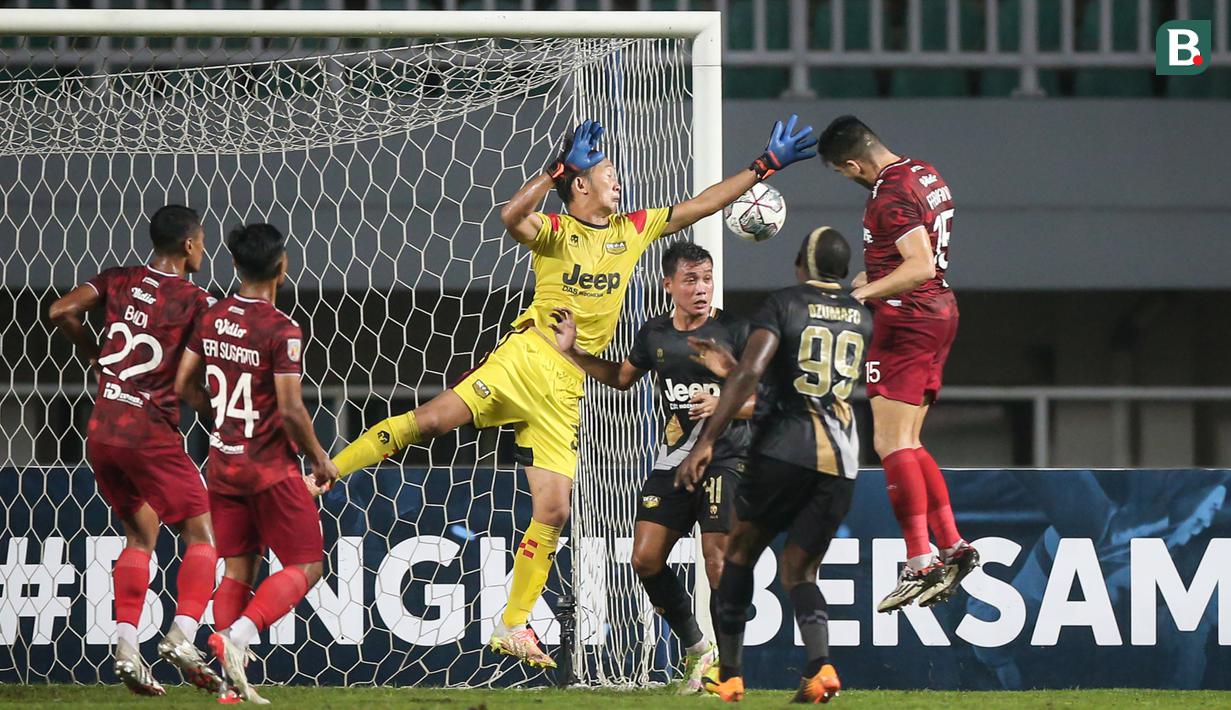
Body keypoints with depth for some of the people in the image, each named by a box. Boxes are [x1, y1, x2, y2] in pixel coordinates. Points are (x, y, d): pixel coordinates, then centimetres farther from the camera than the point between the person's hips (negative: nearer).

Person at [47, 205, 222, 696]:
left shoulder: (119, 281, 8)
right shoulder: (195, 301, -6)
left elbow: (62, 312, 0)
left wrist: (93, 354, 15)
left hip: (101, 430, 5)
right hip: (150, 432, -5)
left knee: (140, 534, 15)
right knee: (200, 533, 4)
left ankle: (126, 647, 2)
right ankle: (181, 635, -13)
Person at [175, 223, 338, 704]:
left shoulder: (212, 320, 2)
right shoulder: (281, 331, -17)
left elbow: (184, 385, 11)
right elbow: (290, 410, -19)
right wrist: (319, 458, -4)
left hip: (223, 462, 6)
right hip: (270, 466, -6)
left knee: (237, 568, 11)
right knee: (305, 565, 2)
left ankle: (234, 680, 4)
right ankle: (237, 635, -18)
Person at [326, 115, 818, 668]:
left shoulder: (634, 230, 16)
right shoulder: (554, 230, 1)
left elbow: (701, 205, 20)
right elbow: (511, 217, -22)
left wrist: (765, 166, 17)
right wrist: (560, 166, -25)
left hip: (566, 387, 5)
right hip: (526, 358, -5)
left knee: (553, 511, -1)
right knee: (433, 419, -26)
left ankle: (512, 627, 7)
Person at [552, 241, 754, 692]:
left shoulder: (733, 331, -6)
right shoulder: (655, 334, 9)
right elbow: (622, 377, 27)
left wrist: (725, 404, -22)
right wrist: (573, 351, 18)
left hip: (724, 460, -5)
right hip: (673, 460, 5)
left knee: (717, 560, -13)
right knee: (646, 559, -1)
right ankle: (696, 649, 16)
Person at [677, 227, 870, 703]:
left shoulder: (784, 304, -2)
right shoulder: (861, 317, 15)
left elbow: (750, 372, -15)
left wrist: (707, 441, -16)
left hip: (785, 449, -4)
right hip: (841, 460, 4)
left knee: (740, 554, 15)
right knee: (799, 571, 11)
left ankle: (729, 675, 10)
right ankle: (821, 666, -16)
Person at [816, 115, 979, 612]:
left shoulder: (890, 194, -18)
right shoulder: (927, 175, 12)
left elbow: (920, 267, -27)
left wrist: (865, 292, -31)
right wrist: (879, 278, 32)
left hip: (907, 317, -10)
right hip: (941, 310, 10)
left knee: (892, 444, -10)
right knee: (906, 444, 15)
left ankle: (920, 565, -16)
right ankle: (952, 547, 11)